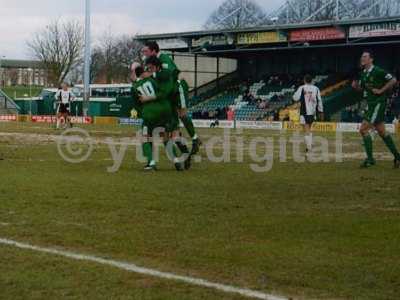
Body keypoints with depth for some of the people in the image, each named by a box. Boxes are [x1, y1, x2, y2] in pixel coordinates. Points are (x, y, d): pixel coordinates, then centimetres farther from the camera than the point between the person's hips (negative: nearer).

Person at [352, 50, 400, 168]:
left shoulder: (378, 71, -14)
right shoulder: (363, 73, 11)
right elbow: (361, 88, 21)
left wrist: (381, 90, -17)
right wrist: (355, 86, 0)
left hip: (378, 104, -9)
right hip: (371, 105, 9)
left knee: (363, 129, -13)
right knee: (381, 131, 13)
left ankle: (370, 159, -7)